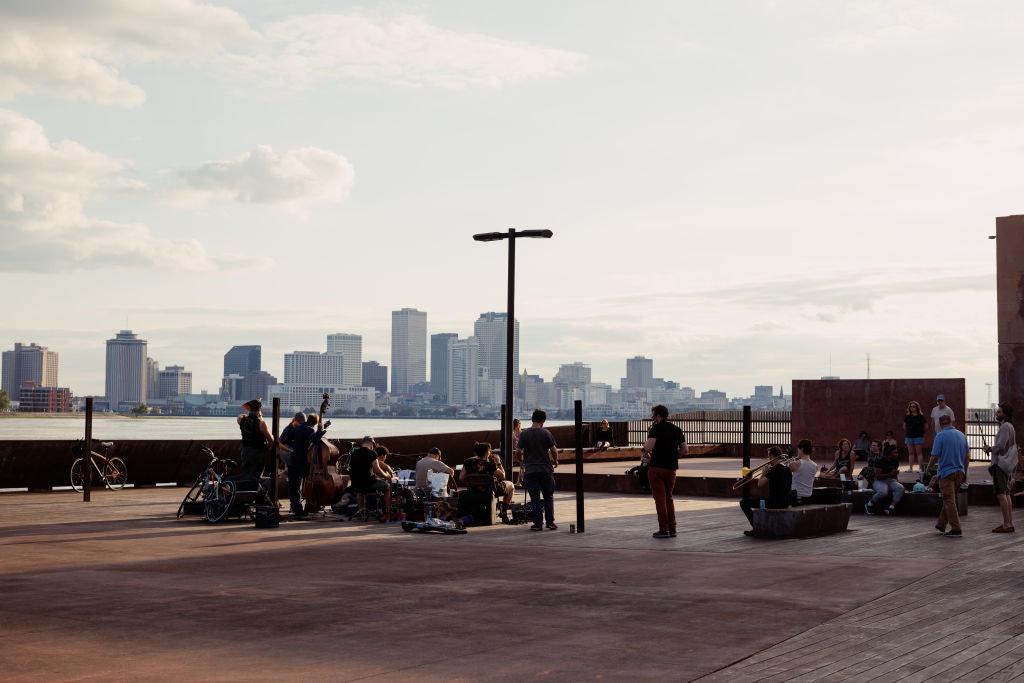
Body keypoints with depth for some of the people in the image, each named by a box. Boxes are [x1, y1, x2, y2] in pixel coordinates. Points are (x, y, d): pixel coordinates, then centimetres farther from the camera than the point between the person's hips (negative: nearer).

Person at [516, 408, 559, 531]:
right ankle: (550, 522, 11)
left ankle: (538, 523, 1)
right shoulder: (546, 433, -4)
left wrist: (522, 463, 17)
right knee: (548, 496, 13)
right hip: (546, 469, 0)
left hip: (530, 470, 0)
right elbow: (554, 450, 0)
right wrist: (555, 461, 20)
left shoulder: (524, 434, -4)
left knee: (535, 498, 3)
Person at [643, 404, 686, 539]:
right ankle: (672, 529, 14)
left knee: (660, 498, -1)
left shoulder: (656, 428, -11)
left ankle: (664, 530, -1)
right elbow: (684, 448, 13)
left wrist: (645, 447, 2)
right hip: (671, 467, 6)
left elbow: (649, 447, -20)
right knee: (669, 498, 16)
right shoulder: (676, 429, 9)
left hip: (657, 467, -6)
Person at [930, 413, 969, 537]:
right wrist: (964, 473, 19)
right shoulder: (961, 435, 7)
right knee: (949, 499, 17)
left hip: (946, 472, -6)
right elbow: (967, 456, 10)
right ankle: (941, 524, 27)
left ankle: (956, 529, -7)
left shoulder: (940, 436, -11)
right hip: (959, 471, 6)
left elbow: (935, 456, -14)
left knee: (949, 500, -3)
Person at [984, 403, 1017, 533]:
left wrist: (989, 449, -6)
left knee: (1001, 494, -10)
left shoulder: (1005, 426, -14)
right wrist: (991, 449, 13)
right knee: (1006, 494, 11)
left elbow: (1001, 445, -23)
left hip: (1001, 464, -10)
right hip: (1007, 464, 10)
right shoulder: (1010, 426, 18)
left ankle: (1006, 525, -12)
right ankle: (1010, 523, 13)